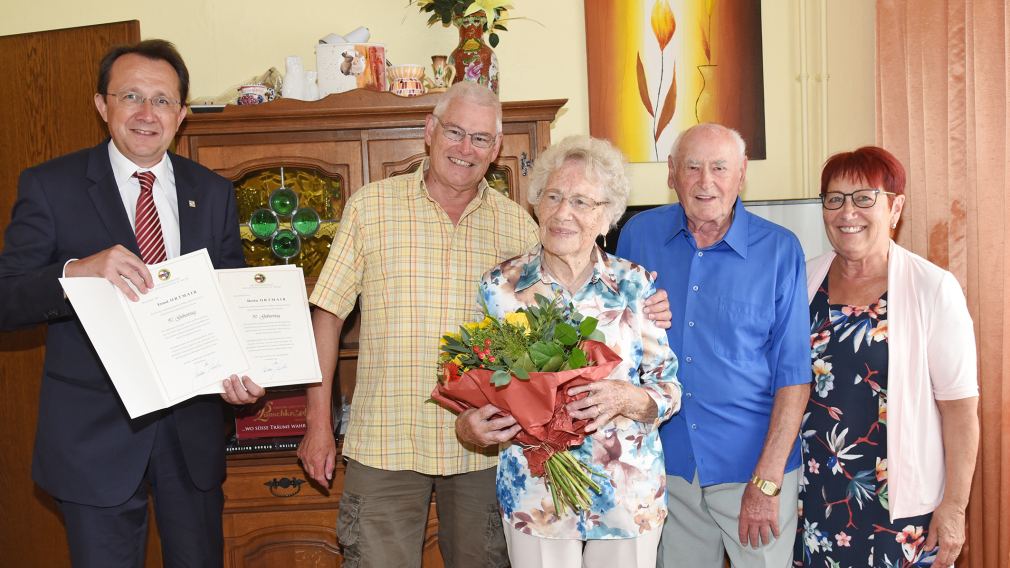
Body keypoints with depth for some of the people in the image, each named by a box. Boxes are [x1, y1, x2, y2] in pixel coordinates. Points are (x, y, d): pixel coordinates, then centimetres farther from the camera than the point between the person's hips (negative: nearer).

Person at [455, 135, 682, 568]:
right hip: (534, 496, 0)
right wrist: (468, 426, -18)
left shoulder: (634, 285, -3)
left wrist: (627, 398, -22)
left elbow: (668, 389, -1)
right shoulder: (500, 286, -3)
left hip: (631, 497, 1)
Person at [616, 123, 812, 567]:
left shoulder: (779, 250, -8)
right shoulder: (639, 235, 0)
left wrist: (766, 482, -14)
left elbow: (794, 374, -8)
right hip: (668, 463, 2)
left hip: (755, 466, -2)